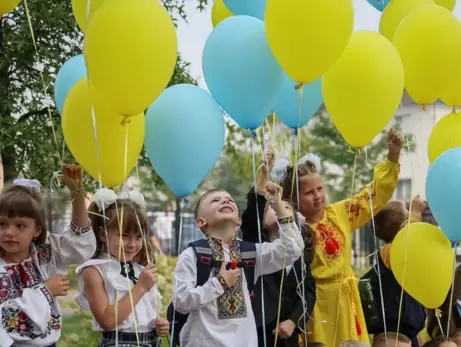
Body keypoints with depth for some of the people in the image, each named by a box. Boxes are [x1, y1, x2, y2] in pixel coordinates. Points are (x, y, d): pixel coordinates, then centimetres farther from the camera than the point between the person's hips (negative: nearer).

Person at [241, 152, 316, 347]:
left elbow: (308, 290, 7)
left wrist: (293, 321, -10)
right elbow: (250, 217, -15)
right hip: (257, 330, -4)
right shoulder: (256, 244, 5)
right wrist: (263, 178, -29)